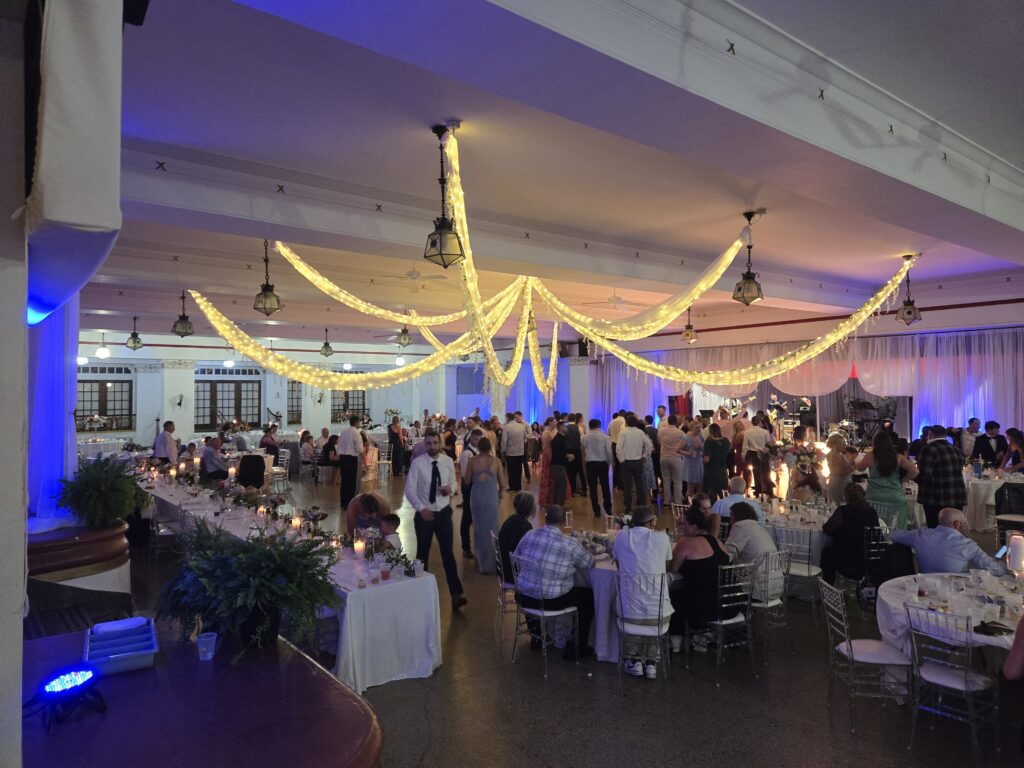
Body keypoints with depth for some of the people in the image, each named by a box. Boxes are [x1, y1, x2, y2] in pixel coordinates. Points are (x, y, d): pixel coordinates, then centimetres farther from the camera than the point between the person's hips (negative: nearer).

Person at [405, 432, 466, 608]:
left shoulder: (448, 461, -3)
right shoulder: (417, 463, -11)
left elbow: (453, 482, 10)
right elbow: (409, 489, -10)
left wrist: (451, 488, -14)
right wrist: (421, 508, -21)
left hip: (444, 512, 1)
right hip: (424, 513, -1)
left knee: (448, 553, -1)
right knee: (422, 553, 14)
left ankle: (456, 594, 0)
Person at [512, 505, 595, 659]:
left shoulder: (529, 535, -4)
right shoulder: (570, 544, -15)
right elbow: (590, 562, 0)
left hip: (524, 598, 4)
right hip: (551, 601, -4)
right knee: (589, 595, 18)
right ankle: (577, 646, 26)